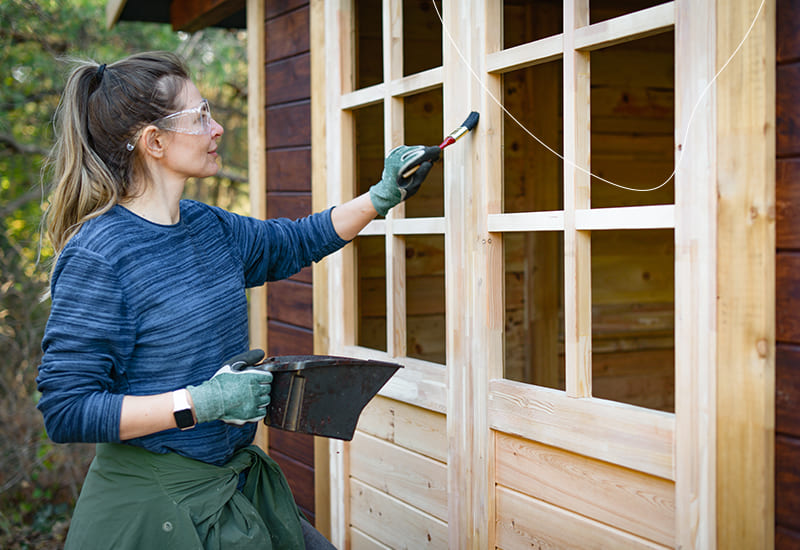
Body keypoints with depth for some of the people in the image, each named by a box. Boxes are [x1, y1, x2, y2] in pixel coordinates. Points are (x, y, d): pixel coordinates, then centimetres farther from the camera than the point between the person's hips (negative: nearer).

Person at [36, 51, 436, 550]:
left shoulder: (208, 226, 3)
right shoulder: (96, 255, -20)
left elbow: (296, 242, 21)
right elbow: (66, 411, -22)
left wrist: (383, 196, 13)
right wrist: (201, 402, -26)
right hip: (154, 500, -7)